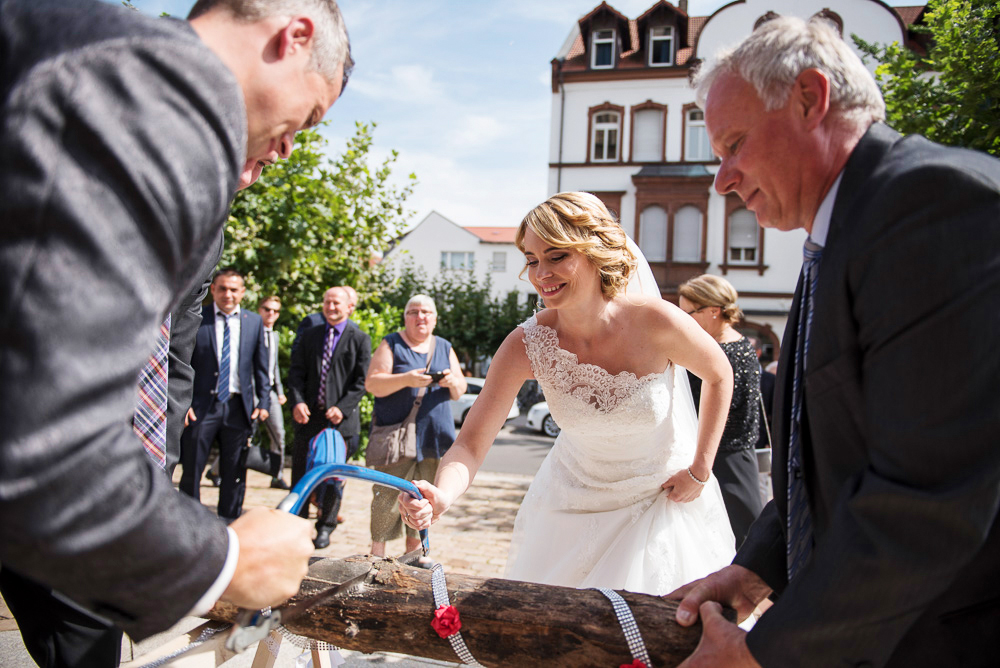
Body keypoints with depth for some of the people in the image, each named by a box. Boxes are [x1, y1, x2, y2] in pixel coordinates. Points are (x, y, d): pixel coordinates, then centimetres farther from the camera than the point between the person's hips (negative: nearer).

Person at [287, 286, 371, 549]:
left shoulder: (360, 339, 1)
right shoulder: (310, 335, 13)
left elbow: (362, 381, -3)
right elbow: (296, 371, 9)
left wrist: (342, 408, -14)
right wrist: (298, 401, -7)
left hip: (340, 417, -3)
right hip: (308, 415, 3)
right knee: (300, 470, 8)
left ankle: (325, 526, 17)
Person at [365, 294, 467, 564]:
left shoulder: (445, 348, 15)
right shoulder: (391, 344, 3)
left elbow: (461, 390, 13)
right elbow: (373, 384, -7)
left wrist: (452, 382, -11)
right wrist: (406, 379, -23)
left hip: (433, 436, 4)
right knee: (388, 494, -7)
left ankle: (415, 550, 19)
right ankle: (378, 550, 3)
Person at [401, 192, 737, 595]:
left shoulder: (655, 322, -25)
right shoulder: (527, 345, -22)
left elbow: (718, 375, -5)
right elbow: (470, 444, -23)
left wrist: (700, 470, -7)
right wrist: (441, 496, -44)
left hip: (664, 501, -1)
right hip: (573, 503, 2)